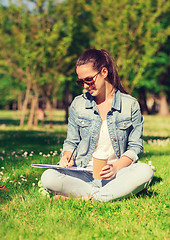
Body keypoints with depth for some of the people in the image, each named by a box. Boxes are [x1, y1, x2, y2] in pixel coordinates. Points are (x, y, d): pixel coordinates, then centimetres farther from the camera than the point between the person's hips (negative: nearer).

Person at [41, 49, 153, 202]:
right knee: (48, 178, -29)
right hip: (84, 175, 1)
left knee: (145, 171, -34)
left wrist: (116, 167, -16)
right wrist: (67, 156, -7)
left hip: (117, 174, -1)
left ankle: (88, 198, -28)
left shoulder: (130, 105, 3)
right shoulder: (78, 104, 9)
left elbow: (135, 147, 3)